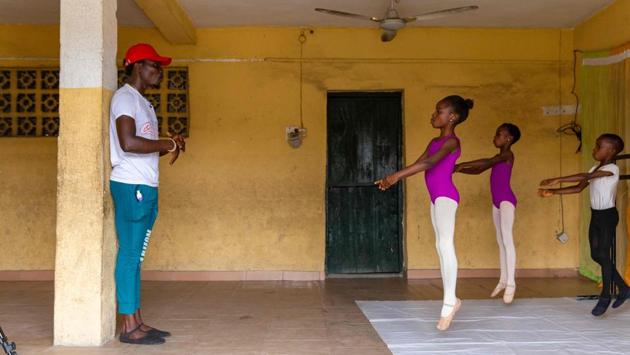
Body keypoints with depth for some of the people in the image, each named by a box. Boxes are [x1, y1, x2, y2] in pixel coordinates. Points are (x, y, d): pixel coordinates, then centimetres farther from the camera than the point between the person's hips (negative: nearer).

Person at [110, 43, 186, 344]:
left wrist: (169, 145, 5)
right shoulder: (125, 97, -8)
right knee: (129, 255, -7)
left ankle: (137, 322, 15)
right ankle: (129, 327, -2)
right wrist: (168, 144, -11)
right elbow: (128, 142, -22)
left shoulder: (141, 102, 22)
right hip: (131, 186, -10)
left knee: (136, 256, 10)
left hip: (145, 186, 10)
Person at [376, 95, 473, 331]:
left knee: (445, 244, -20)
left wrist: (397, 175, -31)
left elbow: (428, 163, -25)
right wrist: (393, 179, 1)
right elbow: (418, 163, 14)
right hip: (437, 198, 10)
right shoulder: (435, 141, 16)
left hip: (446, 196, -10)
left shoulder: (451, 141, -11)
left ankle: (449, 301, -21)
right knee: (441, 246, 9)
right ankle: (450, 300, 15)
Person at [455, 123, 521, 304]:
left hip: (507, 200, -9)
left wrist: (463, 164, -29)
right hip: (497, 201, 9)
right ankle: (503, 280, 18)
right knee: (501, 241, 12)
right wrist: (458, 169, 7)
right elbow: (479, 170, 19)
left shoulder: (508, 155, -9)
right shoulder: (498, 157, 18)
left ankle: (511, 282, -21)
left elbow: (488, 162, -26)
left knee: (507, 238, -16)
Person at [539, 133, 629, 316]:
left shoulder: (612, 168, -16)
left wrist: (556, 180, -36)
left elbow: (586, 176, -30)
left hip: (608, 215, -8)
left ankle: (605, 296, 12)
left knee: (604, 255, -2)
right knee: (596, 255, 9)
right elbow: (578, 188, 6)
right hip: (595, 215, 8)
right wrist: (553, 192, -5)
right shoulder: (595, 168, 11)